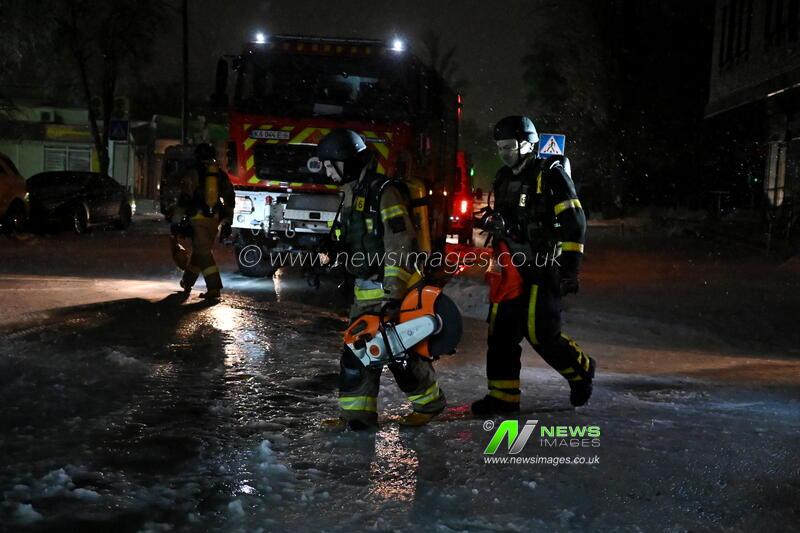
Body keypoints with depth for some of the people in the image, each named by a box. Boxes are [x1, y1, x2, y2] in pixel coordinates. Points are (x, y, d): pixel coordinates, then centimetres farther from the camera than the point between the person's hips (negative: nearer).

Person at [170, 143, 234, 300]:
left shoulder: (193, 174, -3)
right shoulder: (222, 176, 11)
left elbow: (184, 199, -6)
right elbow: (229, 201, 14)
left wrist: (176, 221, -2)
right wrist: (226, 223, 20)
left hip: (198, 218, -5)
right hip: (215, 220, 5)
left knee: (203, 253, -5)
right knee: (199, 251, 17)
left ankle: (214, 288, -14)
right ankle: (187, 282, 29)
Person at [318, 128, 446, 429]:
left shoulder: (384, 193, -17)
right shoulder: (352, 194, 13)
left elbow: (399, 246, -23)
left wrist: (393, 294, -26)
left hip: (394, 288, -9)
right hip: (365, 291, 9)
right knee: (356, 350, 4)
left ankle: (429, 402, 18)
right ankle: (355, 413, 8)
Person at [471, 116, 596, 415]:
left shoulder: (551, 175, -7)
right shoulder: (504, 179, 16)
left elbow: (574, 223, -12)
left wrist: (569, 268, -16)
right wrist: (493, 220, 10)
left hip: (543, 267, -7)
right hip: (511, 267, 7)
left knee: (540, 334, -8)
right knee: (501, 331, 3)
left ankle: (581, 370, 19)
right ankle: (503, 396, 11)